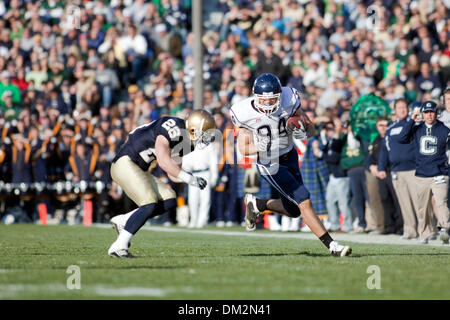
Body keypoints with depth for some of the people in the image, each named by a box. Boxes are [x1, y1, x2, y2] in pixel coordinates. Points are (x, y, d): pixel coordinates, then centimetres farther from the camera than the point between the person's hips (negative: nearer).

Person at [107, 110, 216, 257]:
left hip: (140, 170, 10)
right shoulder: (173, 127, -20)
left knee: (169, 200, -1)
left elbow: (173, 174, 16)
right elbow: (163, 161, -28)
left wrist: (194, 179, -4)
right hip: (125, 162, -10)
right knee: (150, 205, -20)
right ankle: (118, 247, -14)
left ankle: (123, 221, 6)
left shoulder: (187, 144, 10)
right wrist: (190, 179, -25)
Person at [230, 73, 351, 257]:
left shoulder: (288, 101, -13)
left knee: (293, 210, 14)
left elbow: (309, 126, -3)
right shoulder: (246, 113, -20)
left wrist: (304, 133, -26)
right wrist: (260, 147, -30)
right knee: (304, 201, -16)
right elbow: (243, 148, -9)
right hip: (270, 165, -5)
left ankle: (256, 204, 38)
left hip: (290, 157, 5)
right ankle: (331, 246, -13)